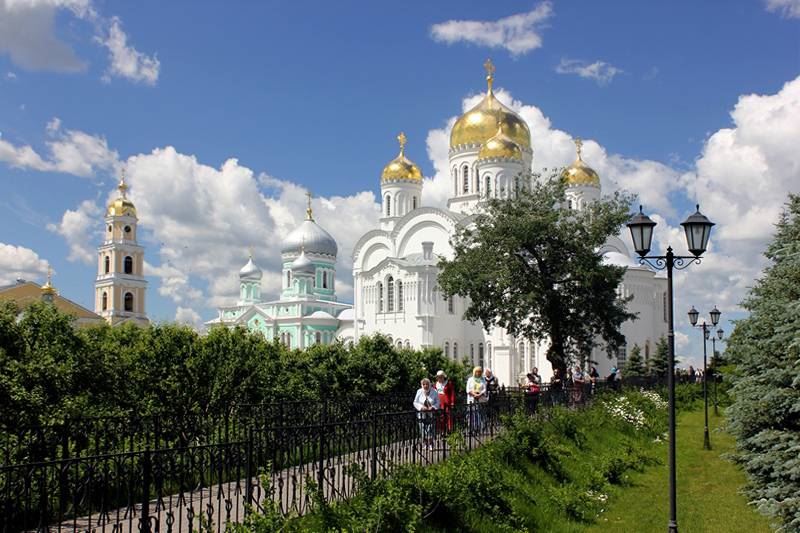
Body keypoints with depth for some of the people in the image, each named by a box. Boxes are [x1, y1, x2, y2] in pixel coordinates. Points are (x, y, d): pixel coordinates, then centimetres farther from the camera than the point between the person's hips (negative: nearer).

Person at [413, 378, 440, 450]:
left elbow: (437, 402, 5)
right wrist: (421, 407, -13)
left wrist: (433, 407, -14)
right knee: (423, 429, 1)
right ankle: (424, 444, 14)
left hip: (431, 414, -1)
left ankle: (430, 445, 5)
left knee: (430, 429, -6)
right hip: (421, 414, 1)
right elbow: (415, 403, 5)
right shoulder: (419, 392, 0)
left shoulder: (434, 392, -2)